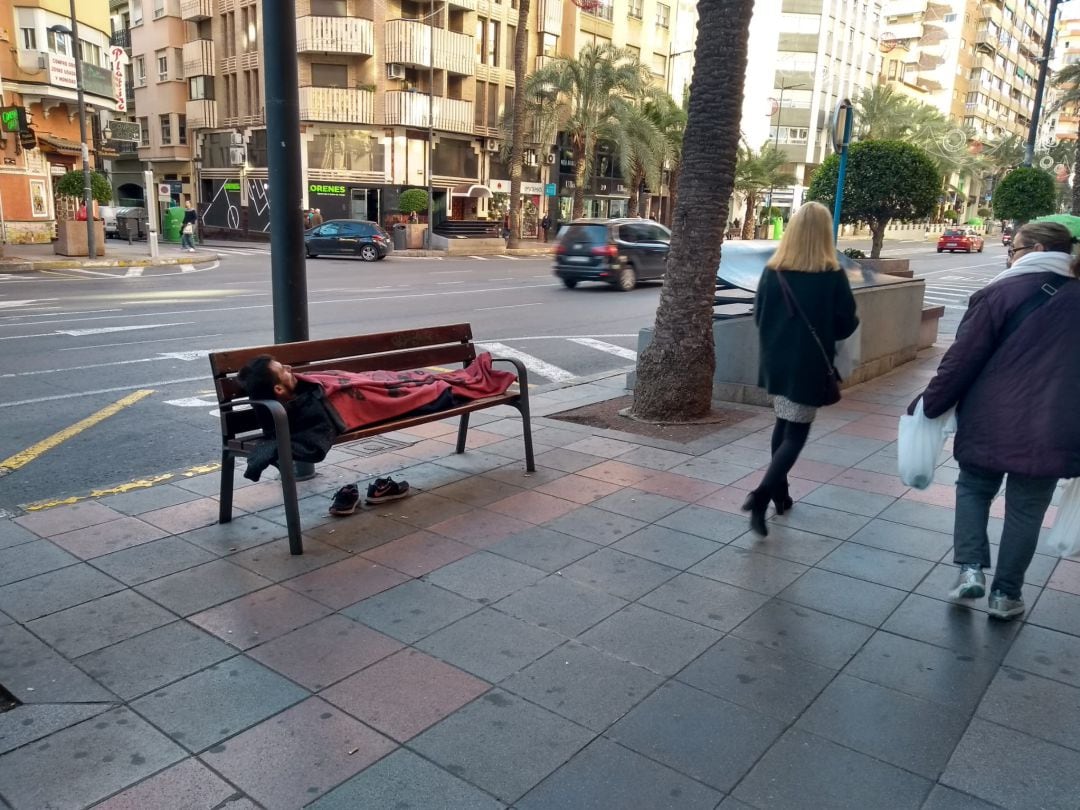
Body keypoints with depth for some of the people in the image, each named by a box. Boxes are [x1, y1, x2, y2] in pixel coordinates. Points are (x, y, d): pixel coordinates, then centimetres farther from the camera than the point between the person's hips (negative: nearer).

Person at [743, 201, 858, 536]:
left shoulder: (772, 271, -2)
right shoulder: (832, 276, -13)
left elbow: (758, 316, 6)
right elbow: (846, 325, -7)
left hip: (776, 363, 5)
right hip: (810, 367, -4)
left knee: (783, 425, 22)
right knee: (795, 435, 2)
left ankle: (780, 493, 28)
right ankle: (761, 496, -14)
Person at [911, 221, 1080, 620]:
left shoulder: (1003, 292, -8)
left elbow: (963, 357, -9)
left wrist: (931, 404, 0)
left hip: (991, 422, -3)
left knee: (974, 489, 19)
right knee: (1025, 509, 14)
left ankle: (971, 569, 8)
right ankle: (1005, 592, 20)